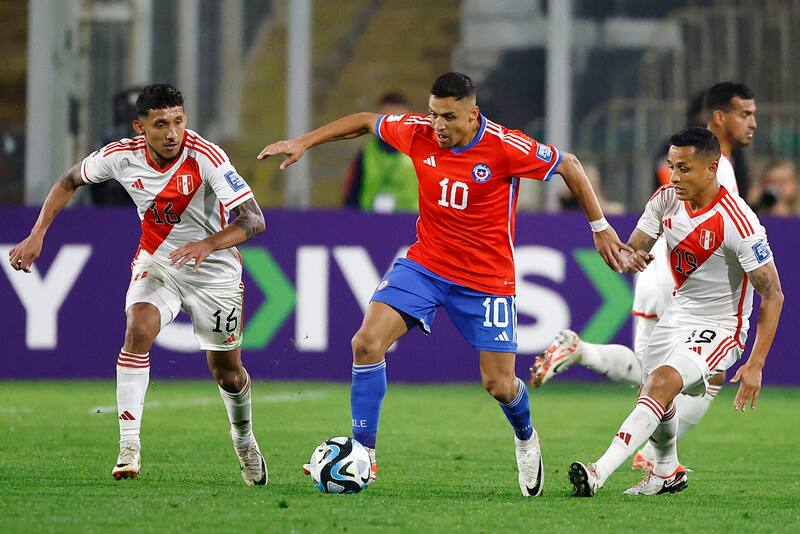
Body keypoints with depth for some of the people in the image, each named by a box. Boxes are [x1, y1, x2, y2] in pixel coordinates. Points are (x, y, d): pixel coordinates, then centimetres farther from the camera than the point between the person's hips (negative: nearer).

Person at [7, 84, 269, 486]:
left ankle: (243, 437, 42)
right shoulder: (122, 156, -16)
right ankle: (129, 446, -26)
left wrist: (207, 244, -46)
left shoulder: (205, 157, -27)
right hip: (155, 262, 2)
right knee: (138, 329, -28)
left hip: (213, 271, -2)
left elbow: (253, 220, -30)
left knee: (227, 373, 8)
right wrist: (37, 235, -4)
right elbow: (69, 182, 4)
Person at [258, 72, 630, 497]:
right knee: (367, 342, -17)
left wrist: (600, 228, -1)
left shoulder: (505, 147, -20)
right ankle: (363, 453, -8)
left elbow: (569, 166, -6)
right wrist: (303, 142, 8)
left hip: (486, 277, -3)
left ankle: (525, 438, 36)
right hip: (425, 263, 3)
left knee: (499, 384, 0)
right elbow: (364, 122, 10)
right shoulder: (417, 133, -9)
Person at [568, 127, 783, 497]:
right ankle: (667, 473, 46)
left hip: (720, 326, -8)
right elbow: (632, 251, 0)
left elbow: (772, 296, -20)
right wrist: (633, 259, -28)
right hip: (679, 312, 8)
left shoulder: (738, 222, -25)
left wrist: (755, 365, -26)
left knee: (662, 382, -28)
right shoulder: (666, 200, -6)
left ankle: (598, 475, -37)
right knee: (656, 396, 17)